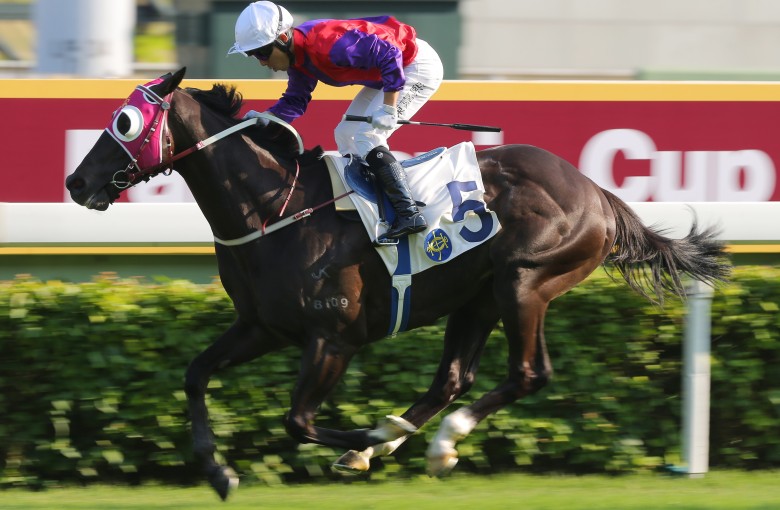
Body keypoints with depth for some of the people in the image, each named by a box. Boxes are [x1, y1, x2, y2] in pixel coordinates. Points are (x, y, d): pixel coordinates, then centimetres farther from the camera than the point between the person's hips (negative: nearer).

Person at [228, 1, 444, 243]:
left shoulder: (327, 45, -33)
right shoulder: (297, 53, -3)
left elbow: (389, 55, -33)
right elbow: (295, 101, 6)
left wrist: (389, 108, -33)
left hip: (419, 65, -10)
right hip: (392, 68, 10)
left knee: (366, 139, -17)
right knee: (346, 135, 12)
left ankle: (410, 215, -16)